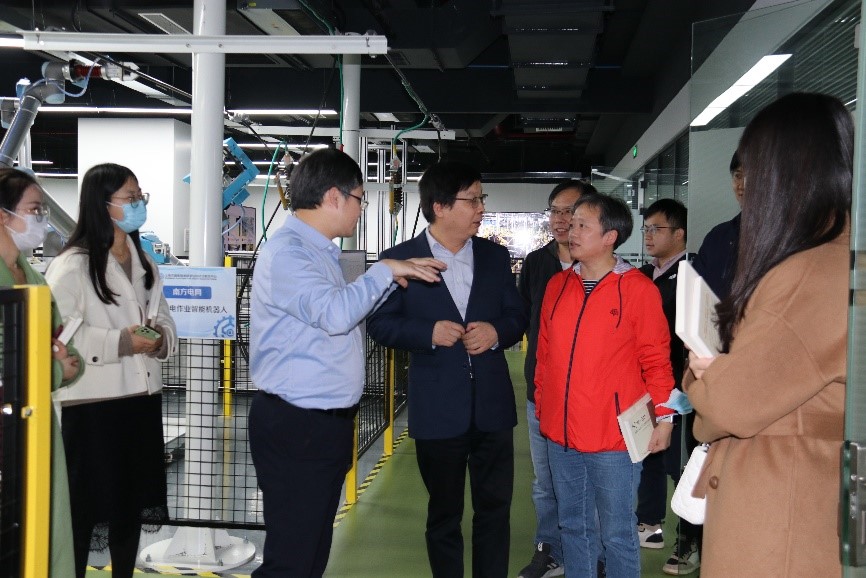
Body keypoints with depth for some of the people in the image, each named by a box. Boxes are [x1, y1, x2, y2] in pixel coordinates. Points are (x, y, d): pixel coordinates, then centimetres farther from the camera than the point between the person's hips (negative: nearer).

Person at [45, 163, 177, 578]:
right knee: (86, 505, 2)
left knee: (131, 502, 17)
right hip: (91, 403, -7)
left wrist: (160, 337, -5)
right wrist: (120, 342, -22)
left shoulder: (143, 263, 13)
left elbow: (163, 318, 18)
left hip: (141, 398, 7)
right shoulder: (71, 265, -11)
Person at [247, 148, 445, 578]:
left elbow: (344, 311, 25)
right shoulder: (286, 252, -16)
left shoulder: (319, 251, 15)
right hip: (295, 428, -10)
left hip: (326, 423, 10)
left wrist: (396, 275, 18)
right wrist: (383, 271, -17)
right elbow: (335, 313, -29)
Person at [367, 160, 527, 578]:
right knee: (444, 514, 12)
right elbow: (380, 324, -3)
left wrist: (496, 332, -11)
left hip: (493, 405, 3)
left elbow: (517, 317, 10)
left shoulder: (495, 256, 6)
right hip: (437, 411, -3)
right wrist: (429, 332, -18)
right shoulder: (399, 259, -5)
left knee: (495, 509, 10)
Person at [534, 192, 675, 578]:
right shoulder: (557, 285, 7)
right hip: (560, 433, 5)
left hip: (613, 436, -5)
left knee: (617, 534, 5)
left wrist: (663, 415, -8)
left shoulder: (638, 288, -8)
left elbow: (655, 359, -5)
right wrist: (542, 404, 15)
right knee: (573, 526, 17)